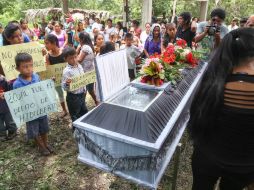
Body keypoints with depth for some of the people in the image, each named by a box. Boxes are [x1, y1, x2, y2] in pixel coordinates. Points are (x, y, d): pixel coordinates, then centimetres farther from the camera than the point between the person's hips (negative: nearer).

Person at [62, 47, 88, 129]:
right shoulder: (67, 71, -20)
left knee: (84, 113, 24)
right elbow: (64, 87, -19)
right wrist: (67, 84, -39)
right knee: (75, 117, 10)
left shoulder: (79, 66, 2)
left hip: (82, 94, 8)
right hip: (73, 97, -8)